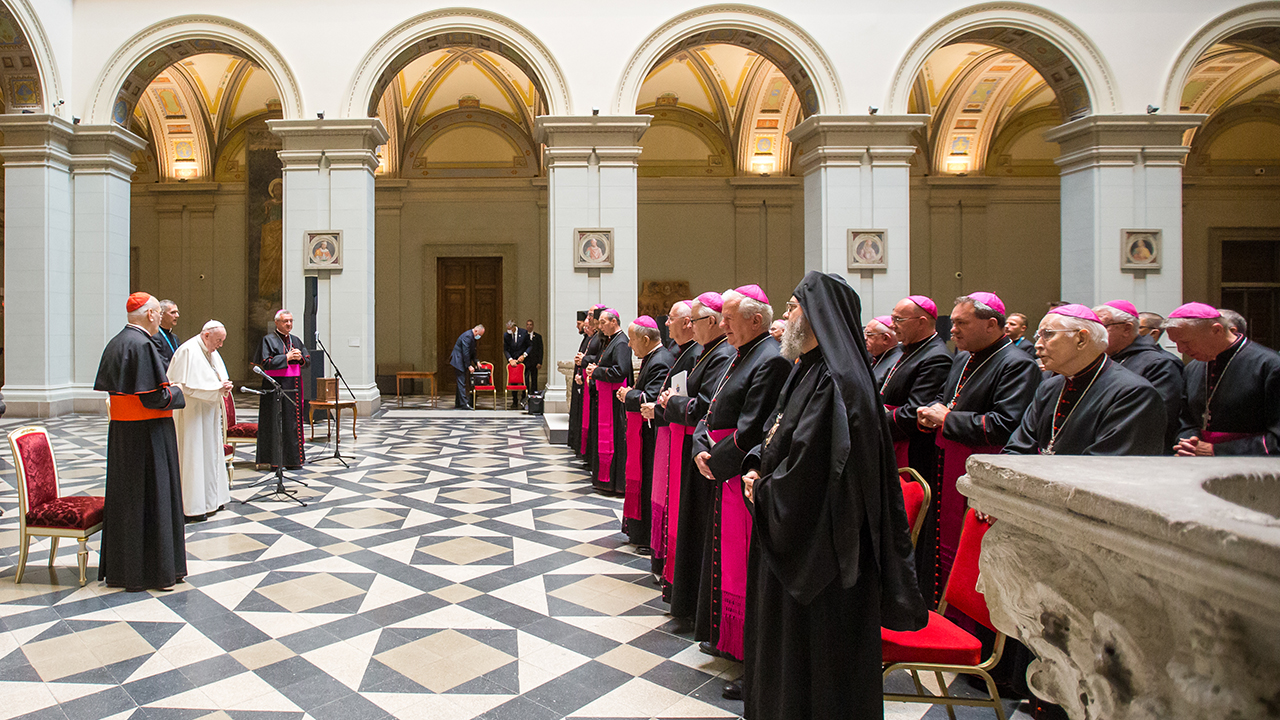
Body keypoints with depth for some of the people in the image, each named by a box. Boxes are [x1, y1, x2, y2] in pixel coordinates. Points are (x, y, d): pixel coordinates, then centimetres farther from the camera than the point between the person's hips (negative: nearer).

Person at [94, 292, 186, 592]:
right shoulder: (141, 345, -19)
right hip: (147, 433, -9)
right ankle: (152, 570, 7)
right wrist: (176, 393, -3)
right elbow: (154, 396, -23)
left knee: (125, 496, 16)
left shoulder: (115, 343, 10)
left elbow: (109, 387, 16)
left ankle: (120, 567, 27)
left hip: (121, 431, 9)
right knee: (150, 496, -1)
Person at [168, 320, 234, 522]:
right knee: (192, 457, -5)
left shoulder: (212, 352, 12)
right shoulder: (188, 351, -16)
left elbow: (220, 377, 18)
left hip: (210, 412, 10)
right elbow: (188, 386, -22)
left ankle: (210, 499, 24)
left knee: (211, 454, 14)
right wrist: (217, 388, -21)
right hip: (192, 413, -9)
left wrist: (224, 385, -4)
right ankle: (191, 507, 0)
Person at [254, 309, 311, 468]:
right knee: (276, 421, -5)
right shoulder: (269, 340, -2)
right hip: (276, 387, -6)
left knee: (293, 421, 6)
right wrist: (287, 357, -15)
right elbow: (266, 362, -13)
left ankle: (293, 458, 12)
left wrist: (300, 357, -6)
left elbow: (308, 361, 15)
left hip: (294, 387, 6)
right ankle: (275, 460, 0)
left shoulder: (295, 340, 15)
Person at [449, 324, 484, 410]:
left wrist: (476, 361, 10)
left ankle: (458, 403, 21)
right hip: (458, 361, -10)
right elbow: (465, 353, -24)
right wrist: (469, 366, -22)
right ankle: (464, 404, -12)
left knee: (461, 382, 14)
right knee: (461, 383, -11)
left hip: (462, 362, 10)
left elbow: (472, 351, 21)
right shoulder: (467, 336, -21)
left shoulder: (473, 337, 10)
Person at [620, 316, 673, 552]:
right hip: (642, 432, 11)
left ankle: (652, 540, 9)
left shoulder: (660, 362, -21)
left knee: (649, 484, -2)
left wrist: (628, 395, -12)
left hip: (652, 434, -11)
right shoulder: (650, 358, 12)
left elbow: (650, 399, -28)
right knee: (639, 479, 17)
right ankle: (640, 532, 29)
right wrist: (629, 394, 5)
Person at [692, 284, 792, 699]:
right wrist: (702, 449, -1)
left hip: (747, 478, -10)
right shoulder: (741, 357, 13)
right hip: (724, 474, 10)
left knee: (747, 567, -2)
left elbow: (752, 431, -23)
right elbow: (714, 413, 15)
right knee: (726, 555, 19)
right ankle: (730, 639, 35)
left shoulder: (771, 361, -18)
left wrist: (716, 461, -11)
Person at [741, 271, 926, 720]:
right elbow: (778, 438, 19)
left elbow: (805, 472, -28)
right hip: (792, 544, 10)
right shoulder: (810, 372, 9)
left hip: (819, 548, -10)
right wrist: (756, 468, 0)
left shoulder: (834, 383, -23)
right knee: (781, 645, 21)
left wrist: (760, 491, -11)